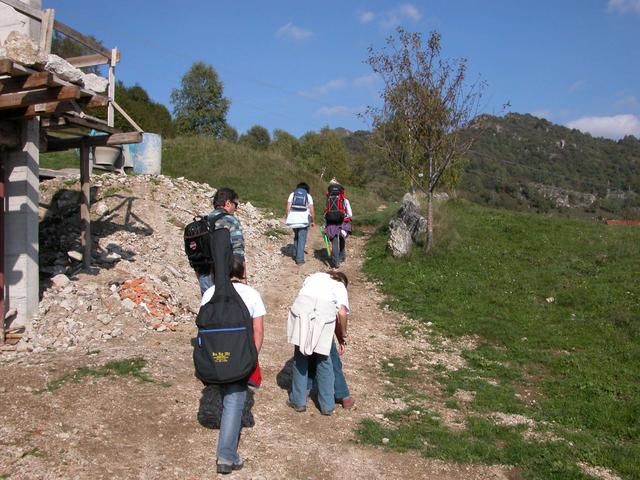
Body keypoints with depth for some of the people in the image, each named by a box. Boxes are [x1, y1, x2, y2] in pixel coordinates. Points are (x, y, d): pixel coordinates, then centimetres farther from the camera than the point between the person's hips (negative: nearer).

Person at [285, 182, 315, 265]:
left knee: (296, 236, 23)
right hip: (304, 220, -2)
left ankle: (295, 255, 27)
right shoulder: (308, 196, 7)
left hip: (293, 219, 2)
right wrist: (312, 221, 12)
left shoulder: (292, 194, 10)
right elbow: (312, 211, 1)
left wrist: (288, 218, 8)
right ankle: (299, 259, -1)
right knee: (302, 239, 3)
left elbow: (288, 208, 1)